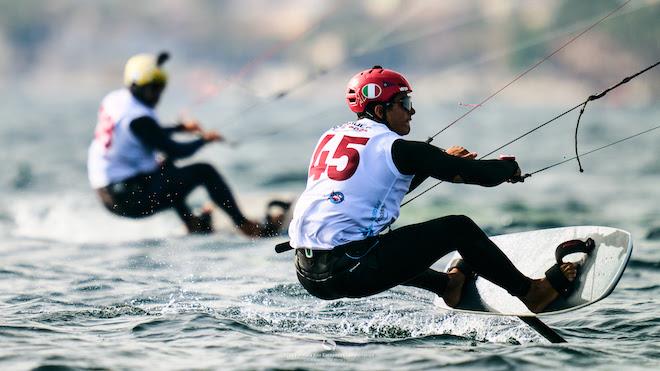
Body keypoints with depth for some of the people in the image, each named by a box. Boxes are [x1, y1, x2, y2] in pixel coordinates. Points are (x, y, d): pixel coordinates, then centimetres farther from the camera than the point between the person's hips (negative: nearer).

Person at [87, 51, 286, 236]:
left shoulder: (112, 100, 6)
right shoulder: (138, 118, -21)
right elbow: (176, 151, -13)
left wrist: (180, 127, 28)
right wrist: (205, 139, 4)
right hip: (132, 200, -9)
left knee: (165, 166, 33)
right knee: (204, 171, -3)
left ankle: (191, 221, 34)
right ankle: (246, 226, 4)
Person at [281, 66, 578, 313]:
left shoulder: (331, 137, 17)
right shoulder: (396, 147, -5)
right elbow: (481, 175, -3)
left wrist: (442, 161, 32)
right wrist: (509, 167, 19)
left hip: (308, 275, 7)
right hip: (349, 273, -7)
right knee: (459, 228, 5)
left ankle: (448, 285, 51)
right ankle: (530, 292, 18)